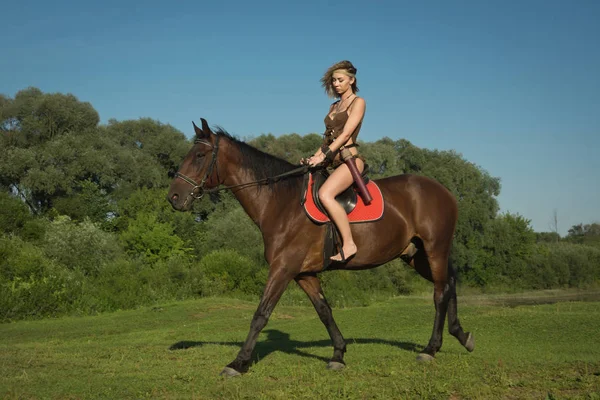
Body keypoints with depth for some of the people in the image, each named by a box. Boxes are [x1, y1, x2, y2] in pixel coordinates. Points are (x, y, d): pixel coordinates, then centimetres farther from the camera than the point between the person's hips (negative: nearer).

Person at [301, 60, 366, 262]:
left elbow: (345, 133, -12)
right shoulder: (334, 106, 21)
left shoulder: (358, 102, -1)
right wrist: (314, 157, 5)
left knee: (325, 193, -32)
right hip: (333, 163, 9)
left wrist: (323, 155, -20)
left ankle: (349, 245, -30)